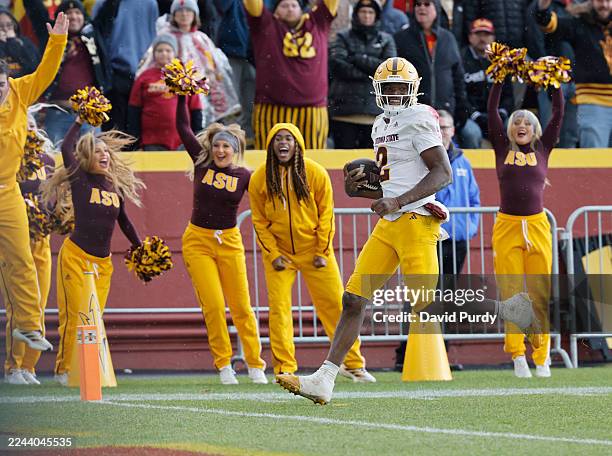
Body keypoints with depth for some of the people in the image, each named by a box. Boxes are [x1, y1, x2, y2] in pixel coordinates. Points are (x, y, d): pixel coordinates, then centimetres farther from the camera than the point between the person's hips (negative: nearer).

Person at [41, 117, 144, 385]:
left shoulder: (115, 186, 10)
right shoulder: (79, 180, -2)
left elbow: (123, 220, 23)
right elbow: (66, 148, -15)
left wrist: (140, 248, 25)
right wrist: (80, 121, -8)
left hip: (103, 262, 4)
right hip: (75, 255, -4)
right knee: (74, 314, -6)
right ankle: (64, 369, 1)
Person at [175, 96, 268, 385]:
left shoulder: (244, 176, -1)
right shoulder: (202, 163, 0)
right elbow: (183, 128, 0)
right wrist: (182, 96, -4)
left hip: (229, 242, 0)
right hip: (198, 241, 0)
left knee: (241, 306, -1)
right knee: (213, 306, -8)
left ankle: (255, 364, 7)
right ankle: (223, 364, 0)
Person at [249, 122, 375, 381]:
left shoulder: (316, 174, -7)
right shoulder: (260, 179, -6)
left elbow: (326, 214, -2)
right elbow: (259, 220, 0)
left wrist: (323, 251, -6)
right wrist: (273, 254, -6)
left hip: (314, 250, 0)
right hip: (279, 252, 0)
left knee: (335, 305, 0)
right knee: (279, 308, -7)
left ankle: (352, 363, 10)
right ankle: (284, 369, -1)